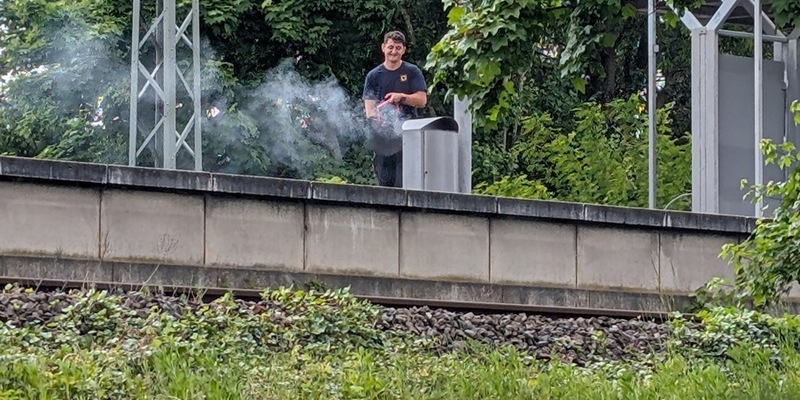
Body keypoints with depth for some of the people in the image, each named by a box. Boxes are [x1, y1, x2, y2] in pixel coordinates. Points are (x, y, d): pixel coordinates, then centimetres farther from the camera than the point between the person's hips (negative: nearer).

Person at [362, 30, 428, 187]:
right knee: (385, 183, 5)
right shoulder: (374, 76, 10)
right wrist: (374, 116, -20)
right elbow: (369, 106, 3)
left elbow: (422, 100, 1)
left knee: (403, 184, -11)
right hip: (382, 137, 2)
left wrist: (401, 97, -15)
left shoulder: (412, 72, 6)